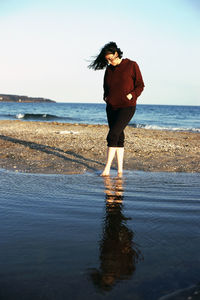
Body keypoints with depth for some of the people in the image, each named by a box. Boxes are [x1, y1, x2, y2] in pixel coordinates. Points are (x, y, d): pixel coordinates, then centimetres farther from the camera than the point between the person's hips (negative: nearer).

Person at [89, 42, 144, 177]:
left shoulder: (132, 65, -3)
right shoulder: (109, 69, 10)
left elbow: (140, 85, -2)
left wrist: (131, 95, -16)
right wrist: (106, 97, 6)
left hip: (127, 107, -5)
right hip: (112, 107, 5)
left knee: (113, 135, -15)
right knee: (119, 137, 7)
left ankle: (107, 168, -11)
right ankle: (120, 169, 14)